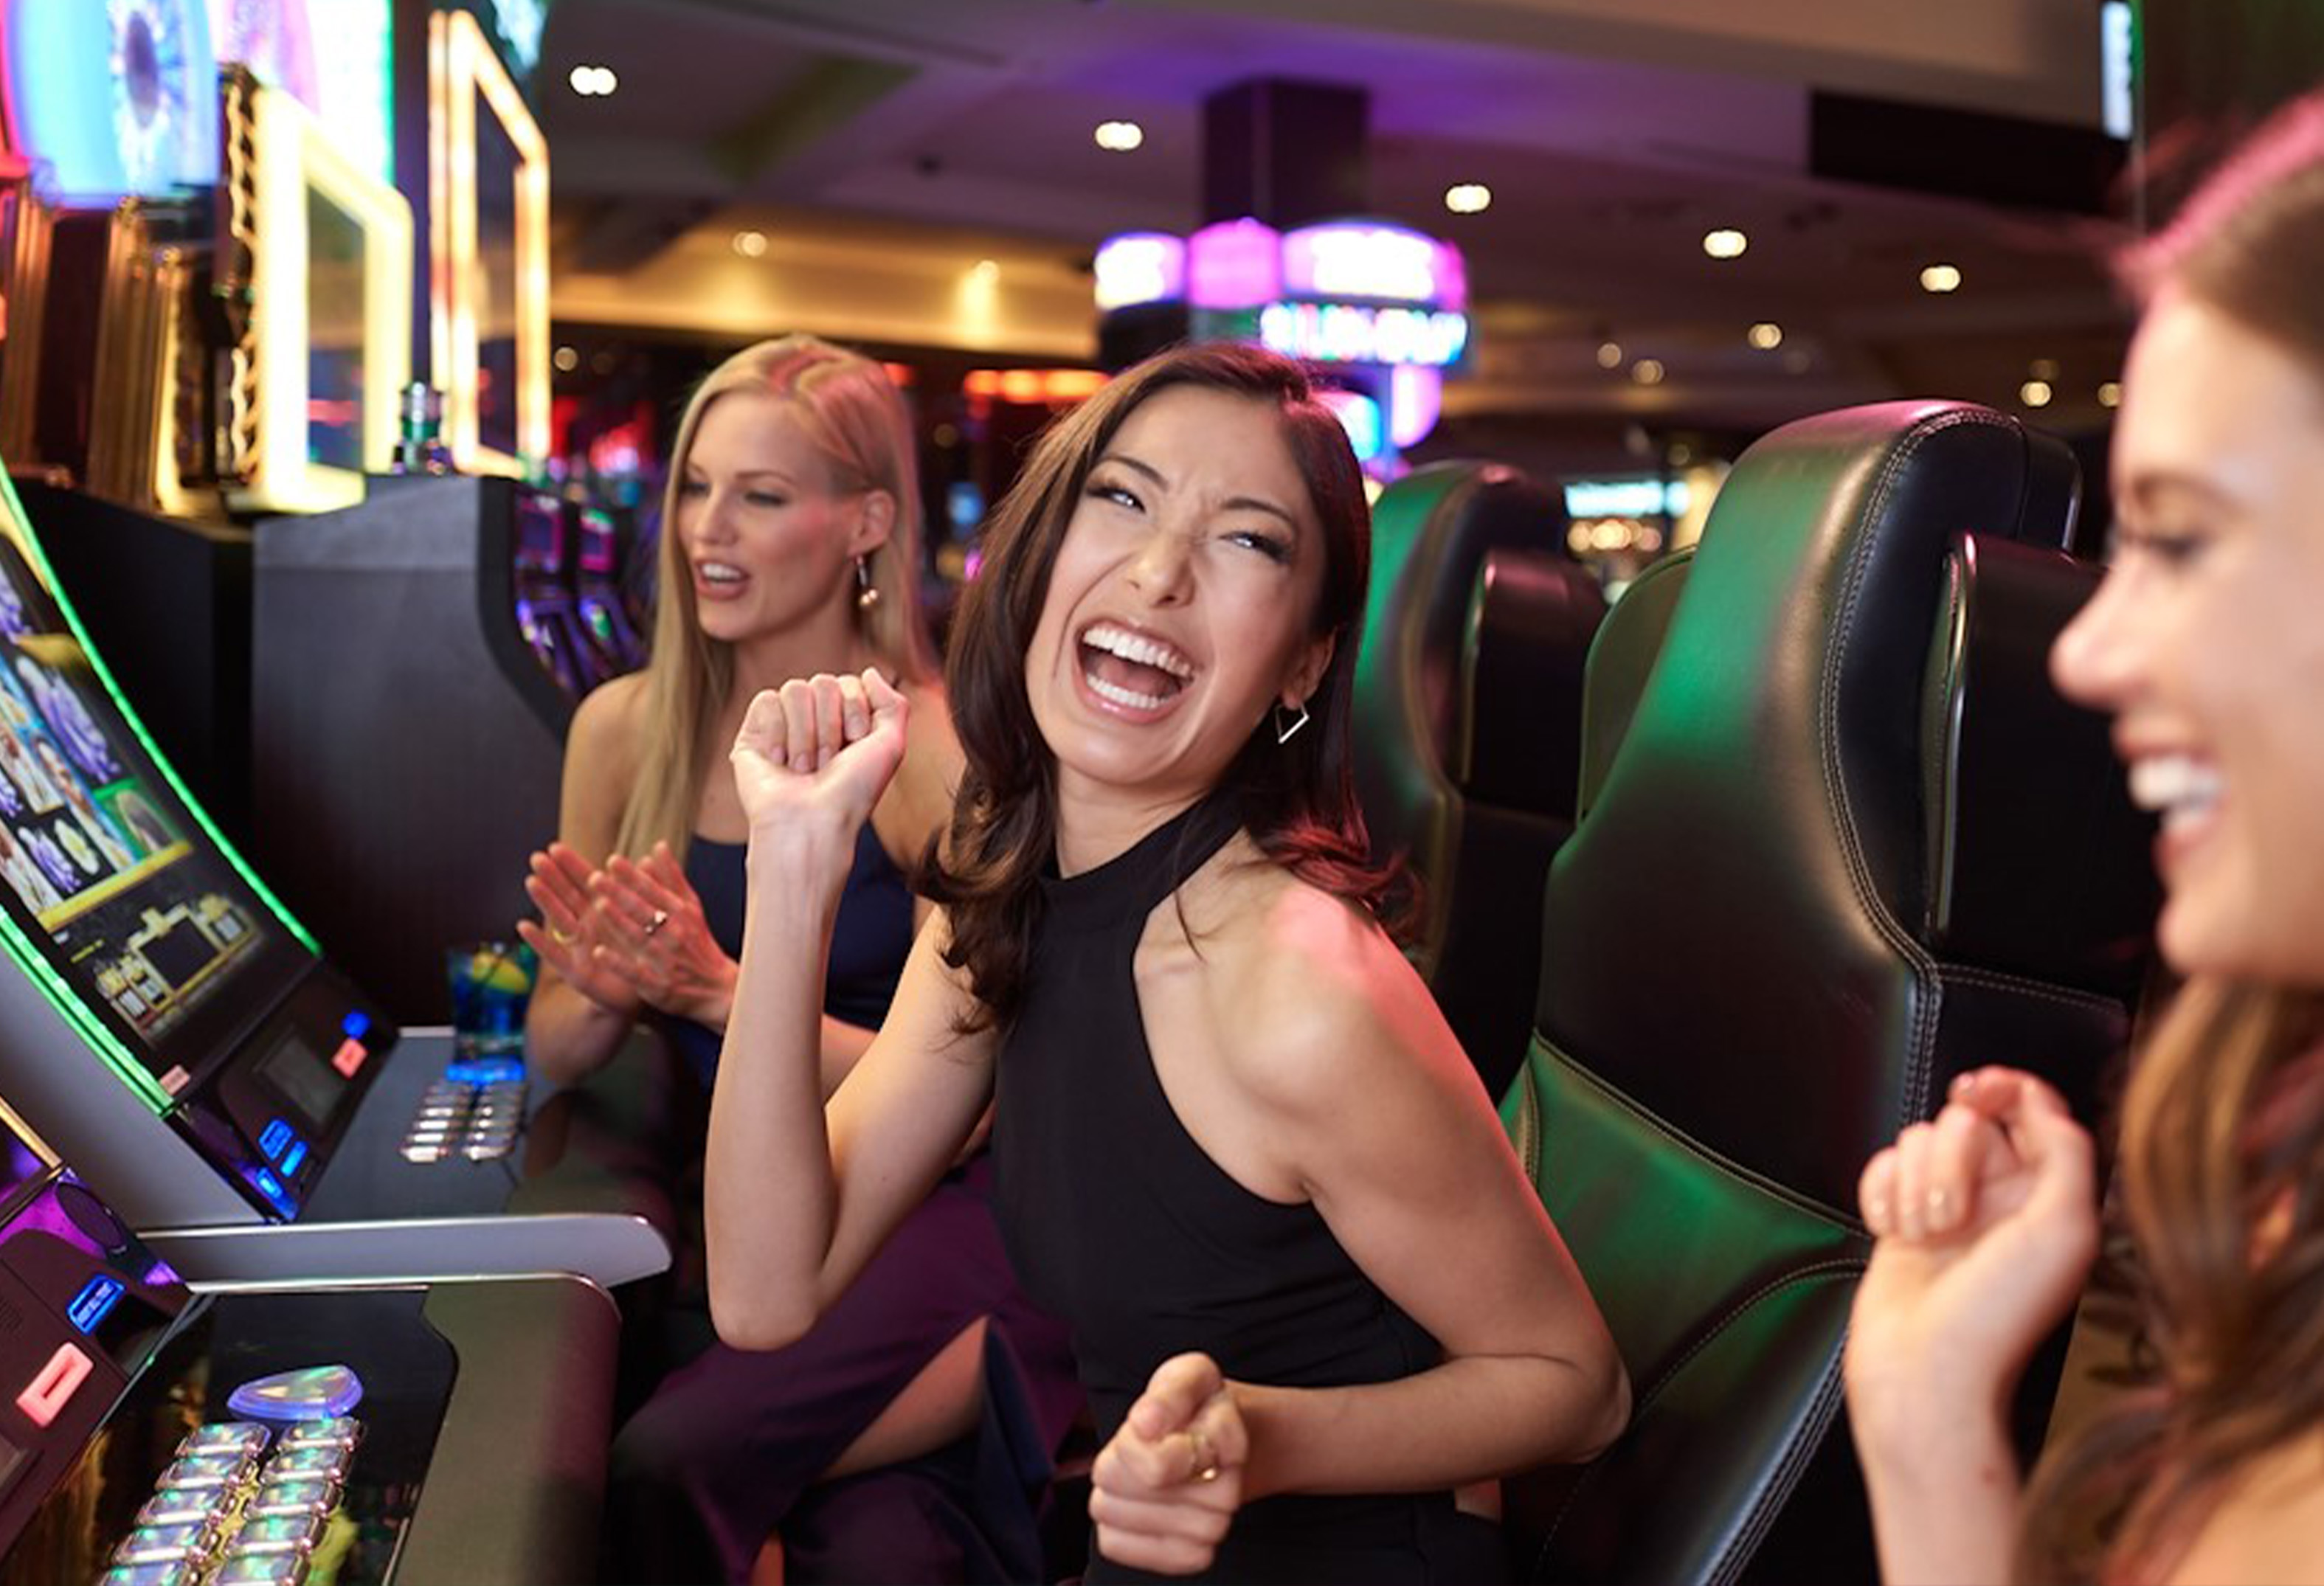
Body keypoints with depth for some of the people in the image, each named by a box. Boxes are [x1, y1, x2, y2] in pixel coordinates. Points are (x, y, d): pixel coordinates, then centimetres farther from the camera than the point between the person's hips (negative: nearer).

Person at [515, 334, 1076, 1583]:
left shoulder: (930, 752, -14)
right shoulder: (626, 729, 1)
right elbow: (553, 1053, 8)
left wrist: (722, 991, -23)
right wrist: (609, 995, -15)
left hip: (932, 1215, -4)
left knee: (664, 1467, -23)